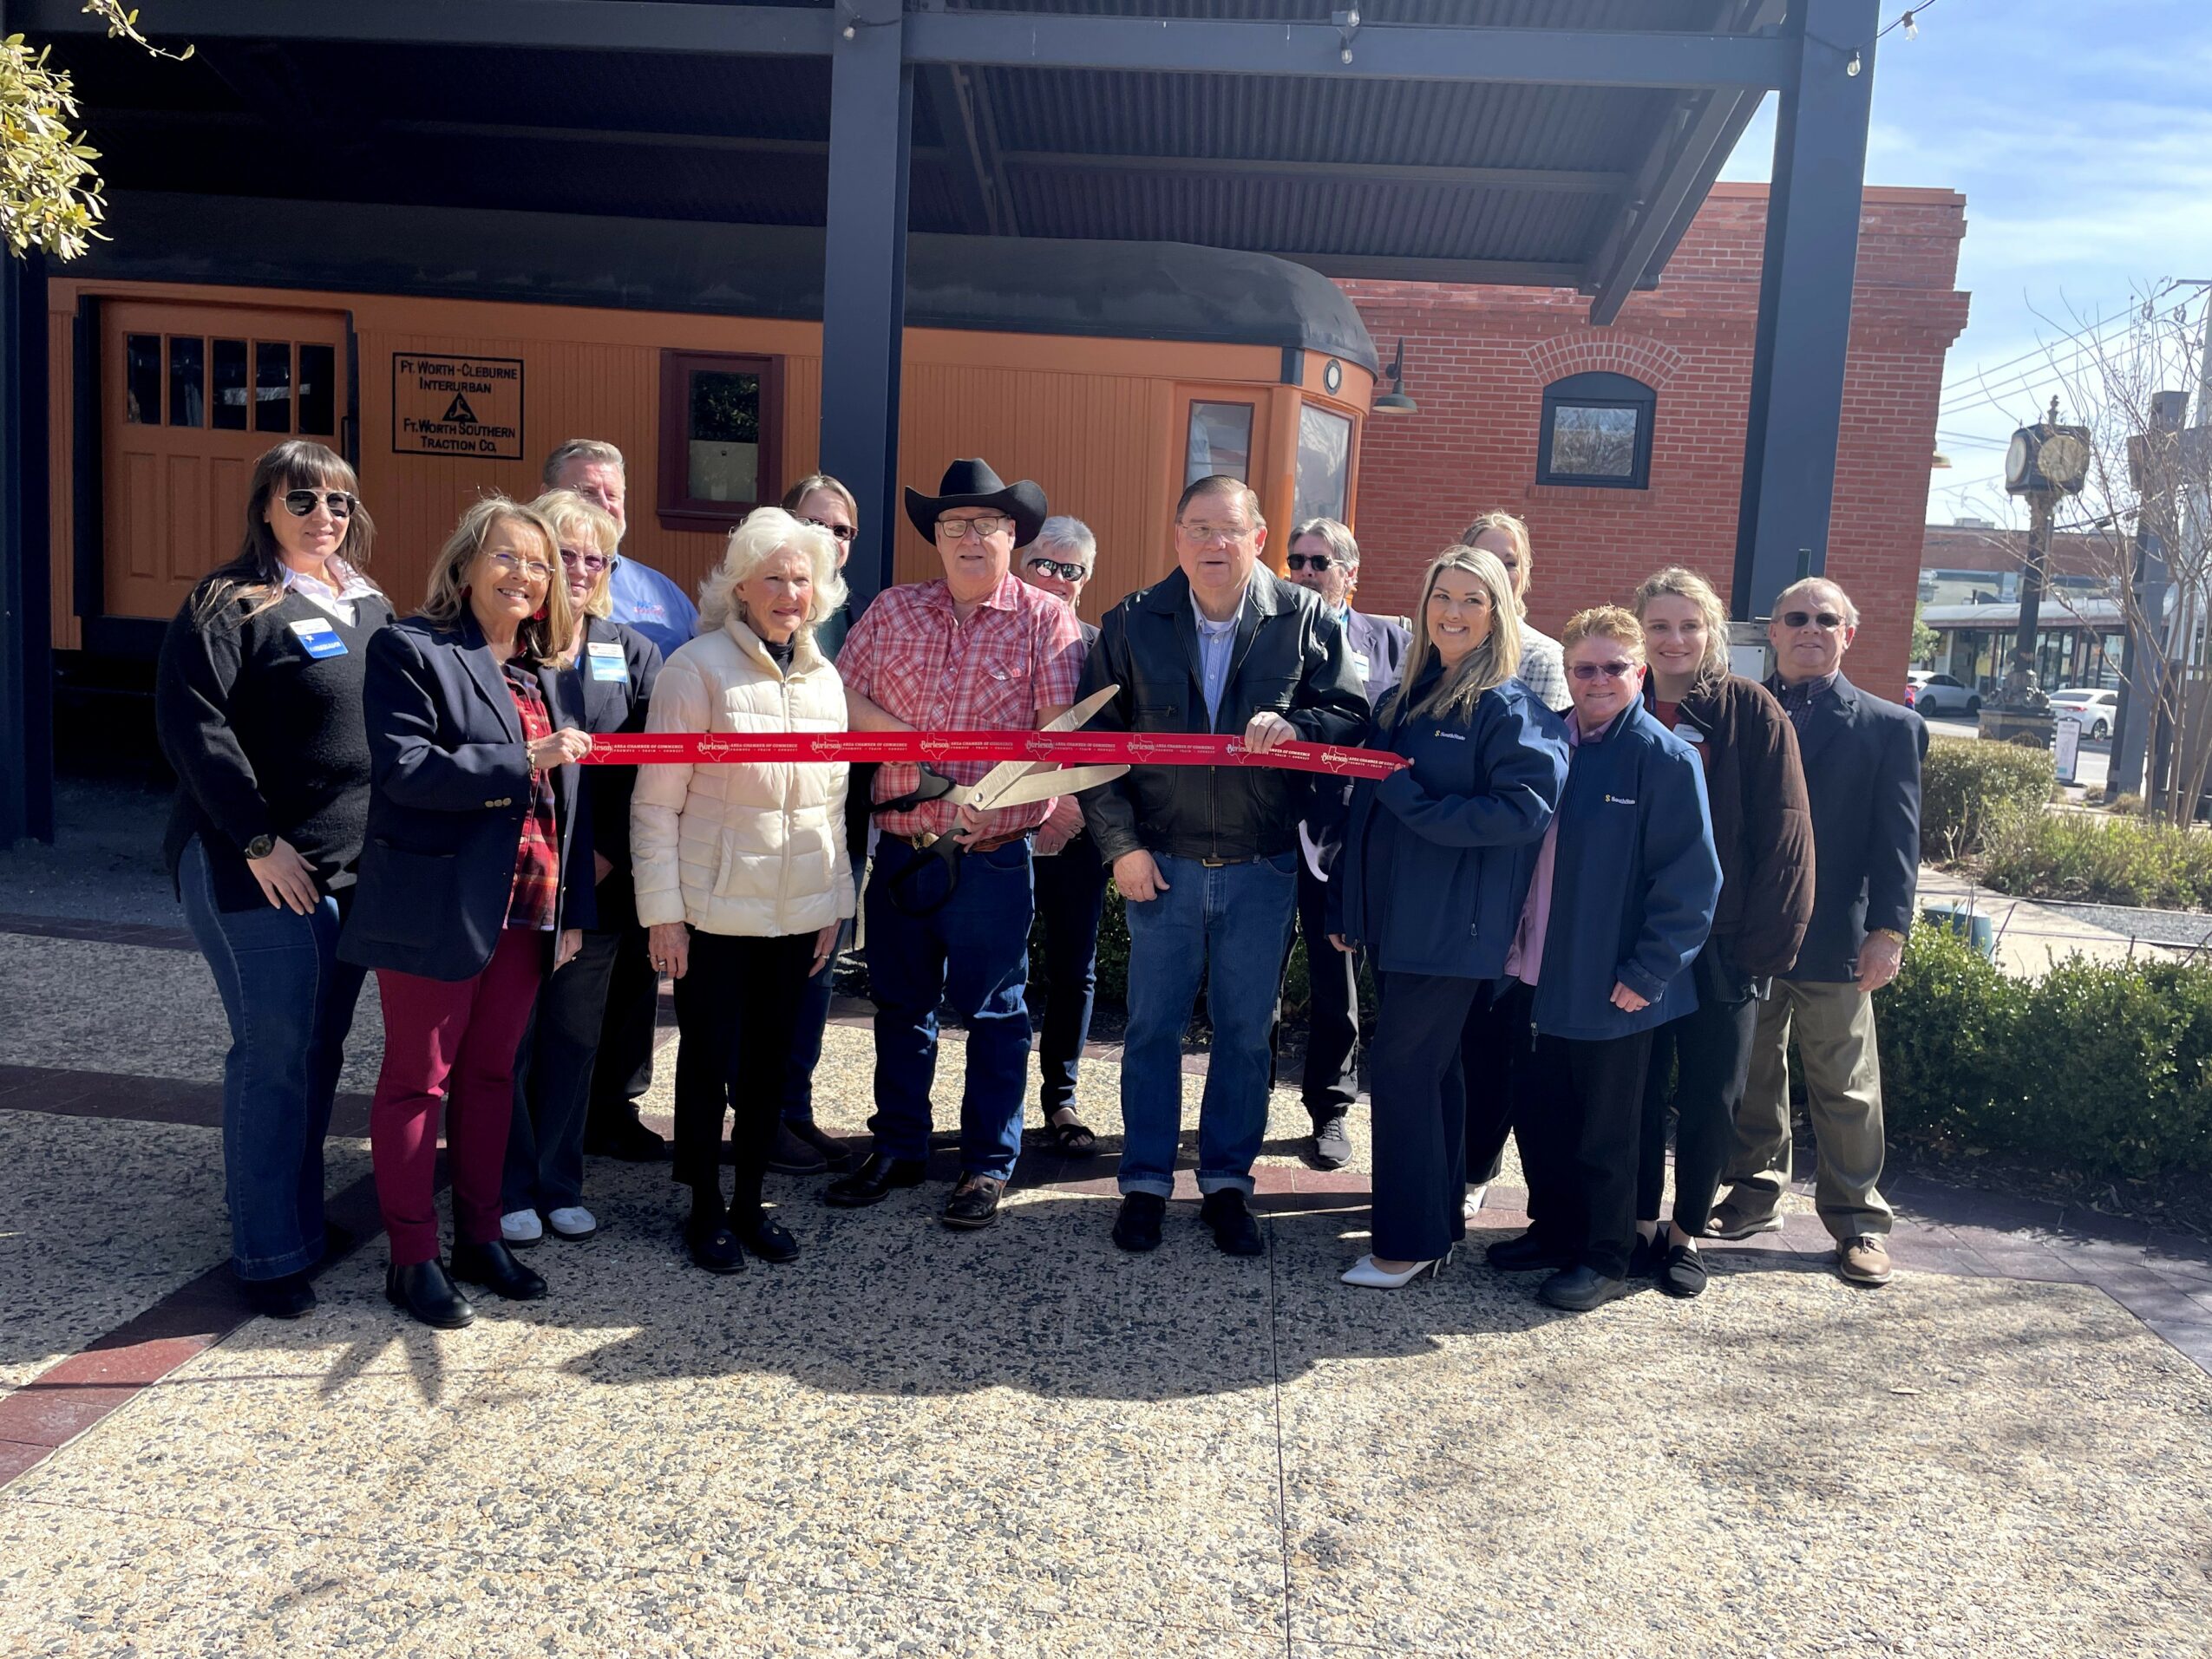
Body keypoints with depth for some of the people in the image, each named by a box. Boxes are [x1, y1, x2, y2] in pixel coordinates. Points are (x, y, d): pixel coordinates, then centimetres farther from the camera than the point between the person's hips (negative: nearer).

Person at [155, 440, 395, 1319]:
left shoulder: (370, 608, 14)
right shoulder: (230, 604, -7)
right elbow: (192, 724, -15)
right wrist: (258, 841, -17)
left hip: (353, 871, 7)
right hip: (258, 872, -7)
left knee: (322, 1050, 13)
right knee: (275, 1057, -2)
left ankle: (301, 1217, 27)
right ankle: (270, 1255, 9)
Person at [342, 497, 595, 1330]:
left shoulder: (548, 669, 13)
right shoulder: (411, 651, -7)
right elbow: (405, 770, -19)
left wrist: (573, 908, 11)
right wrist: (522, 761, -24)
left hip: (526, 910, 6)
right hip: (435, 911, -6)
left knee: (491, 1074, 16)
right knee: (418, 1079, 6)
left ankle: (480, 1237, 28)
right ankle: (413, 1257, 17)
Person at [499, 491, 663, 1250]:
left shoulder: (633, 653, 7)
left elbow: (649, 766, 2)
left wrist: (609, 854, -7)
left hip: (598, 883, 3)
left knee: (575, 1038, 13)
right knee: (508, 1038, 5)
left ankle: (559, 1183, 26)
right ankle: (511, 1188, 20)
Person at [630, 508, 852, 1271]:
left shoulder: (824, 678, 8)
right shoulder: (698, 668, -8)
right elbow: (656, 802, -9)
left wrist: (834, 902, 11)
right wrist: (662, 910, -12)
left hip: (796, 911, 5)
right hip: (714, 908, -4)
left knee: (771, 1061, 12)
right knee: (709, 1060, 6)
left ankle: (749, 1202, 27)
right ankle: (705, 1208, 23)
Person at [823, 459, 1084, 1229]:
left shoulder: (1045, 618, -3)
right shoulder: (892, 610, 8)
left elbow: (1059, 732, -12)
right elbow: (840, 693, 4)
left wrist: (989, 802, -22)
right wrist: (903, 737, -11)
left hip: (993, 855, -4)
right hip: (900, 848, 4)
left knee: (994, 1011, 6)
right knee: (900, 1004, 15)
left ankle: (989, 1163, 19)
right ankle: (898, 1148, 30)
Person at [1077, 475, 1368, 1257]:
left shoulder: (1306, 621, -2)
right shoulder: (1132, 623, -1)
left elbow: (1352, 716, -2)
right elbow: (1095, 738, 0)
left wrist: (1296, 727, -24)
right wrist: (1121, 843, -6)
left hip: (1262, 869, 0)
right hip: (1162, 863, 0)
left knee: (1245, 1033, 10)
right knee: (1153, 1027, 9)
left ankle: (1226, 1182, 26)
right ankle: (1145, 1183, 23)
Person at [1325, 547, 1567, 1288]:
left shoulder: (1509, 707, -8)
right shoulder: (1401, 700, 13)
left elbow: (1525, 809, -19)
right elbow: (1365, 805, 17)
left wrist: (1413, 800, -18)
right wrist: (1344, 906, 16)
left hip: (1457, 926, -7)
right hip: (1396, 917, 7)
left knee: (1406, 1066, -6)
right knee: (1429, 1068, 14)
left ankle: (1411, 1240, 5)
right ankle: (1438, 1219, 26)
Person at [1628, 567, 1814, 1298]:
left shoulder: (1752, 712, -4)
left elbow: (1783, 833, -7)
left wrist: (1767, 936, -12)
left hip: (1722, 940, -2)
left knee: (1712, 1095, 6)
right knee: (1638, 1086, 9)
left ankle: (1686, 1231, 23)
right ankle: (1639, 1222, 24)